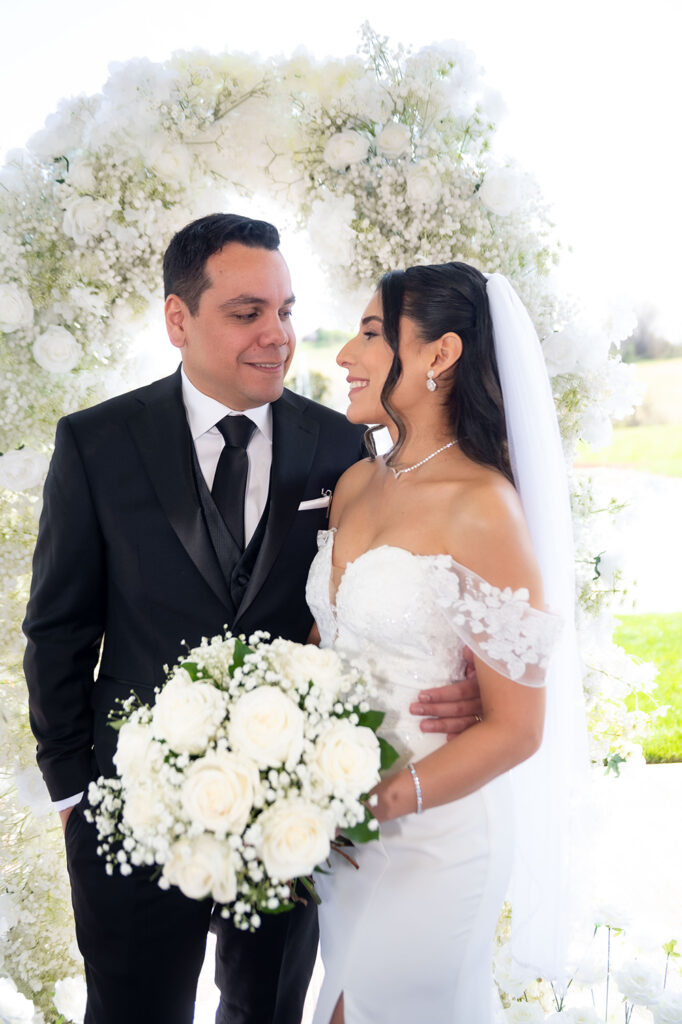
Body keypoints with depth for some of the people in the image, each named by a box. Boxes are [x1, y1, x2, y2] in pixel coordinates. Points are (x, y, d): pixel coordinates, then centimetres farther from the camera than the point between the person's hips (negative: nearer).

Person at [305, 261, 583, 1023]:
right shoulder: (356, 484, 2)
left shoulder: (482, 509, -19)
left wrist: (373, 802, -21)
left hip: (432, 832, -6)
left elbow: (515, 728, -17)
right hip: (336, 828, 6)